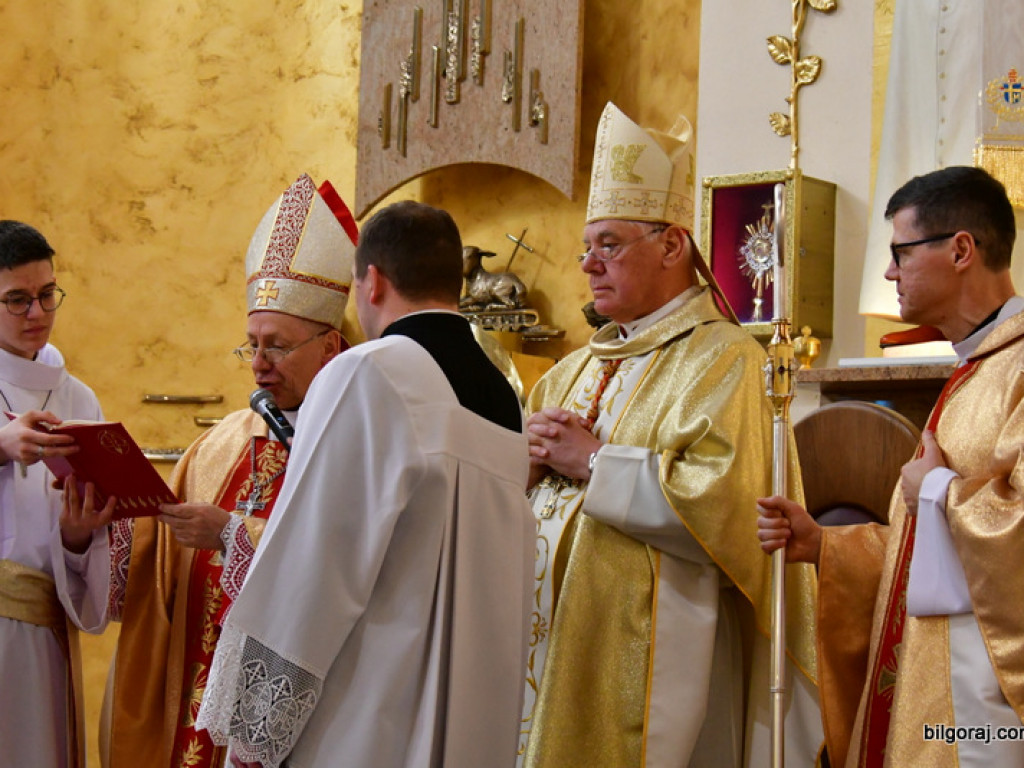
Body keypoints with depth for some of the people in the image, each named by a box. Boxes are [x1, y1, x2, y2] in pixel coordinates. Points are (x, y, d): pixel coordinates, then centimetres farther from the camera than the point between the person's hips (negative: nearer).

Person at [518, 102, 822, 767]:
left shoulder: (724, 361, -7)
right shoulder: (578, 370, 19)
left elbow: (723, 502, -22)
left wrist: (594, 461, -14)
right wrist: (529, 462, -1)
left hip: (648, 662, -7)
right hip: (550, 651, 8)